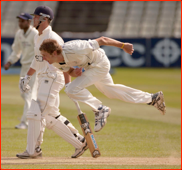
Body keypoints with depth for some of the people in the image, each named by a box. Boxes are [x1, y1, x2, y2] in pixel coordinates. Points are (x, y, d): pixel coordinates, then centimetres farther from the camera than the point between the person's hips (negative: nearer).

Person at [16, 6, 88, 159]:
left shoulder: (53, 38, -14)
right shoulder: (38, 38, 16)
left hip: (52, 79, -10)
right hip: (43, 80, 10)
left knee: (36, 114, -12)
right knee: (51, 118, 10)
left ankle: (33, 150, -6)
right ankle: (79, 143, 15)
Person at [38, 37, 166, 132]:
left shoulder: (74, 50, -39)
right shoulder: (56, 64, -17)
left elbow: (101, 40, -29)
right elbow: (69, 70, 4)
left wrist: (123, 46, -19)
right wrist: (74, 72, -21)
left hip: (100, 64, -8)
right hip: (90, 66, 8)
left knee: (73, 90, -22)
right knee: (110, 90, 25)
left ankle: (100, 110, -3)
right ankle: (152, 98, 38)